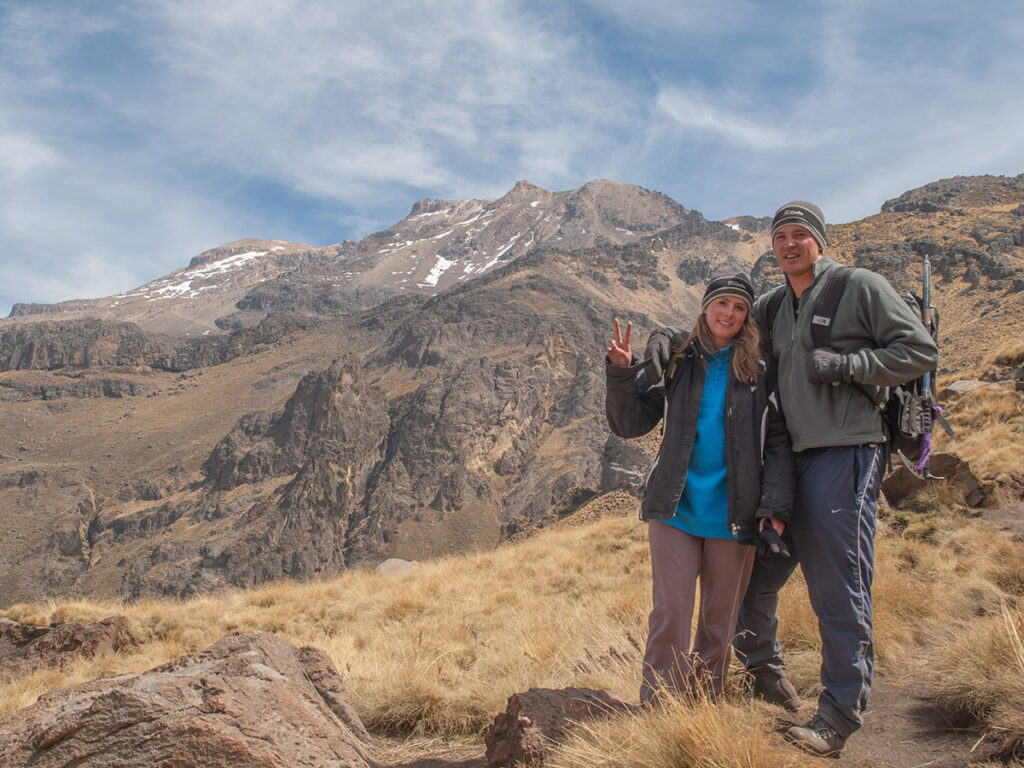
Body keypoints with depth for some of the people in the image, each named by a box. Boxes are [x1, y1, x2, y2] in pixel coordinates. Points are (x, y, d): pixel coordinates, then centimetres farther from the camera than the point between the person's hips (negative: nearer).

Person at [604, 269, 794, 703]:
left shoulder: (759, 371, 5)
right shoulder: (675, 361, 5)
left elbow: (778, 443, 2)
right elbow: (631, 424, 5)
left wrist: (775, 505, -9)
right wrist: (621, 375, -11)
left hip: (733, 516, 1)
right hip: (676, 510, -1)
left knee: (719, 623, 9)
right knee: (670, 617, -3)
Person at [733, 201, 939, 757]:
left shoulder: (860, 286, -1)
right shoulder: (774, 306, 17)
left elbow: (921, 351, -5)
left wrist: (844, 364, -15)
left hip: (845, 455, -7)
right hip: (791, 459, 7)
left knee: (839, 594, -4)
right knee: (753, 576, 13)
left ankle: (838, 719, 6)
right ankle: (765, 673, 36)